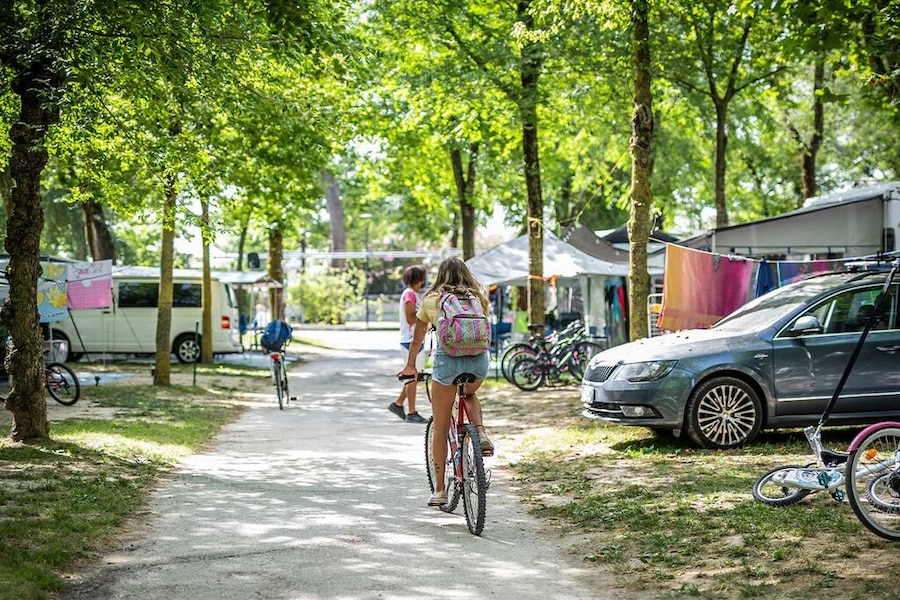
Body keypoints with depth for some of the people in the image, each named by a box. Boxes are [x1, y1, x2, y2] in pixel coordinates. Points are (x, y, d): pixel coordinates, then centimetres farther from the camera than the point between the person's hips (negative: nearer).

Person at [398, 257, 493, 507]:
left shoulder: (431, 299, 14)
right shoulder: (477, 297, 17)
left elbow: (417, 338, 20)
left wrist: (410, 366, 32)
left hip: (447, 358, -2)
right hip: (479, 358, 2)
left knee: (440, 428, 9)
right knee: (469, 395, 36)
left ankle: (440, 490, 11)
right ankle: (482, 434, 9)